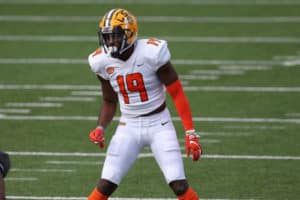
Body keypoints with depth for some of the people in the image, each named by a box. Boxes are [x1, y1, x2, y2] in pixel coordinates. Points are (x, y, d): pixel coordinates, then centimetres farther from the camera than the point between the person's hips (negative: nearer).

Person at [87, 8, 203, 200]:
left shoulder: (151, 53, -19)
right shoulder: (103, 61, -4)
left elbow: (177, 93, -12)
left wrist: (191, 132, -14)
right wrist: (100, 128, -6)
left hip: (159, 124, -3)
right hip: (129, 127, 3)